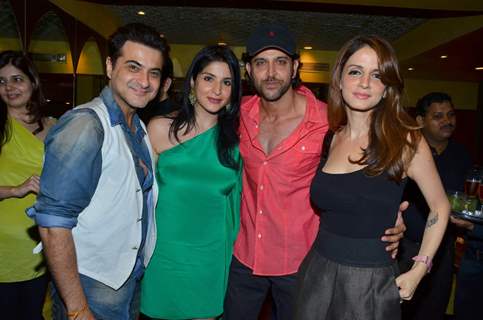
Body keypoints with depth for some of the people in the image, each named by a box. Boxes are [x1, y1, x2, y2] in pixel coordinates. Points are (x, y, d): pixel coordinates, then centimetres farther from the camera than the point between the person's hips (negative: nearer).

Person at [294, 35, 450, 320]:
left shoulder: (406, 140, -11)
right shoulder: (329, 138, 0)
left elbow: (440, 207, 0)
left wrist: (418, 271, -4)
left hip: (371, 282, -3)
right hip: (317, 273, 4)